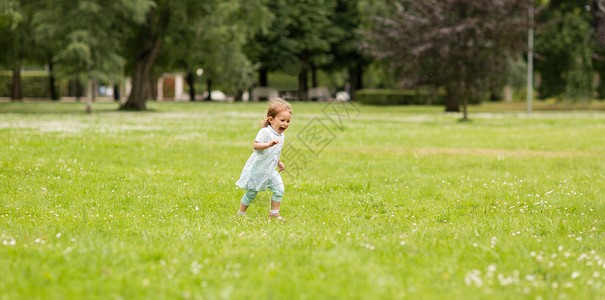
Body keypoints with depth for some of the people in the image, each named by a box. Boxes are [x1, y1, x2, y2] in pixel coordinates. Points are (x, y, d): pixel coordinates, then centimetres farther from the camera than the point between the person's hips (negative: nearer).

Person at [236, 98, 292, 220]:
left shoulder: (281, 136, 8)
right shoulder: (265, 132, -18)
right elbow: (256, 145, -32)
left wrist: (279, 162, 19)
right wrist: (268, 144, -45)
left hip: (270, 171, 7)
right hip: (256, 169, -7)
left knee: (279, 189, -7)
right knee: (251, 193, 3)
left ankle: (274, 213, 5)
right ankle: (241, 213, 21)